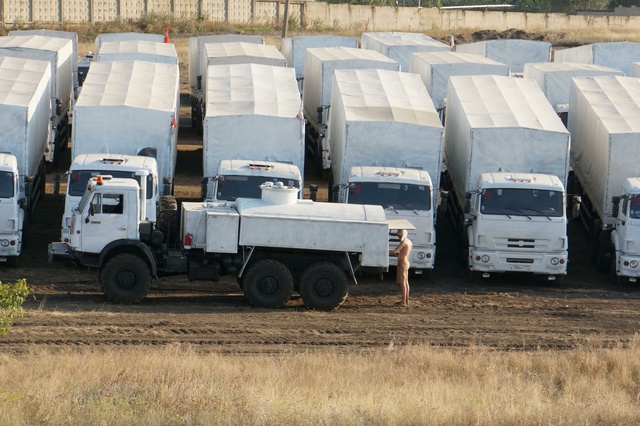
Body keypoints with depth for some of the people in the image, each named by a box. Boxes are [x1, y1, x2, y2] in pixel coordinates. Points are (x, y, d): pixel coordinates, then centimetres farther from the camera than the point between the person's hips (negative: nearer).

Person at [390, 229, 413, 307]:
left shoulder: (404, 242, -17)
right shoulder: (409, 242, 13)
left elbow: (395, 251, -23)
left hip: (402, 263, -10)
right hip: (406, 262, 10)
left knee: (403, 282, -9)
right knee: (405, 282, 14)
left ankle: (404, 302, -11)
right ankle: (406, 301, 18)